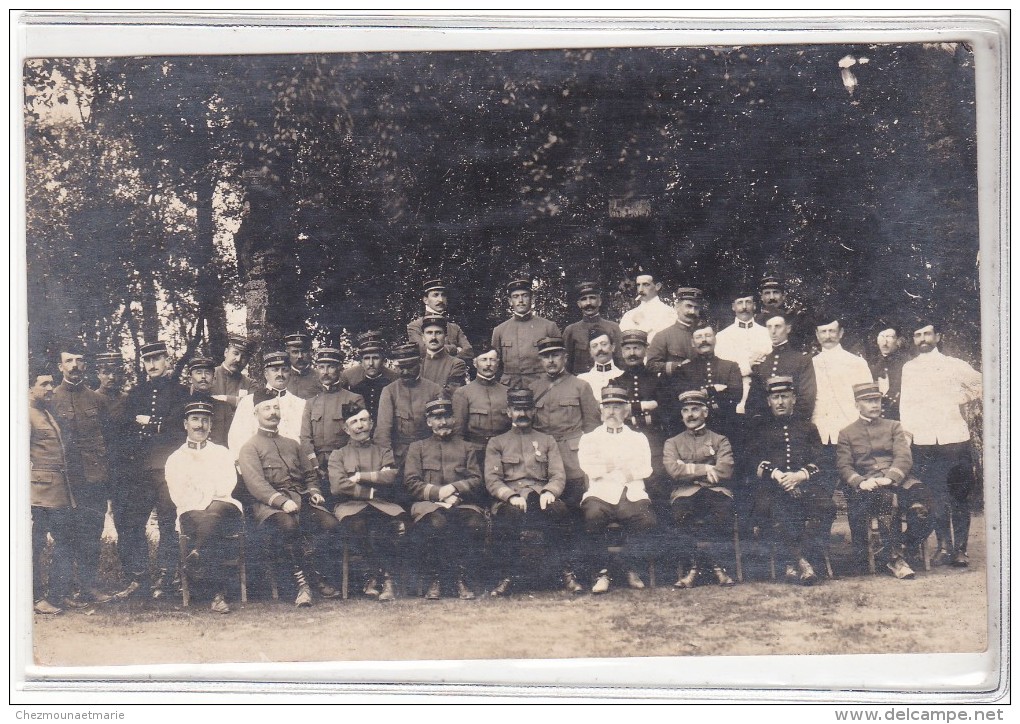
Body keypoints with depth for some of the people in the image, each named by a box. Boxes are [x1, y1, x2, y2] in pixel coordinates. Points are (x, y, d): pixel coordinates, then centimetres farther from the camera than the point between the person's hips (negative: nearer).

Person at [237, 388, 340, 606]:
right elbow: (255, 483, -7)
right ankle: (313, 579, -26)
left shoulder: (292, 444, 26)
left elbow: (310, 474, 28)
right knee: (288, 525, -38)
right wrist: (282, 501, -22)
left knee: (329, 523, -24)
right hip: (269, 505, -5)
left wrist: (313, 491, 5)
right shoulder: (249, 448, 7)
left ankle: (304, 581, -15)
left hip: (301, 501, 5)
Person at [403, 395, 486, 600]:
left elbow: (476, 480, 10)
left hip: (463, 503, 1)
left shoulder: (466, 448, 23)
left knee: (476, 523, -34)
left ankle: (464, 581, -21)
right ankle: (435, 581, -24)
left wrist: (454, 488, -10)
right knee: (436, 522, -38)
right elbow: (411, 483, 6)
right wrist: (438, 493, -10)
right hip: (429, 504, -1)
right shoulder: (417, 447, 19)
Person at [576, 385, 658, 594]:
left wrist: (606, 469, 0)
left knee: (646, 520, -31)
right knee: (592, 516, -35)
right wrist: (625, 467, 1)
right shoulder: (589, 438, 19)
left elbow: (644, 469, 5)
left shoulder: (638, 438, 23)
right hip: (601, 495, -1)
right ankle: (602, 570, -16)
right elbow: (587, 466, -1)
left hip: (632, 496, 1)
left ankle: (628, 566, -7)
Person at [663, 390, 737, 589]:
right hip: (685, 494, 0)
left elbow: (725, 471, -3)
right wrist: (705, 469, -8)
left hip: (715, 492, 0)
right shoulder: (673, 443, 18)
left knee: (725, 508, -34)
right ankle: (692, 565, -18)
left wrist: (688, 470, -3)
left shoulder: (719, 440, 16)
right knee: (680, 511, -34)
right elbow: (673, 470, -2)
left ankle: (717, 563, -16)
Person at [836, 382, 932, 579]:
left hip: (896, 480, 2)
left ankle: (889, 551, -7)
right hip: (866, 486, -2)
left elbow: (904, 457, 4)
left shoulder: (893, 426, 20)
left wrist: (890, 478, -16)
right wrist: (860, 482, -17)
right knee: (887, 498, -38)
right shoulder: (846, 434, 16)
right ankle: (894, 556, -27)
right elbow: (843, 467, 5)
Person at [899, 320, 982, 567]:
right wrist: (907, 433, 2)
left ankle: (960, 549, 1)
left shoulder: (954, 365, 7)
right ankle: (944, 546, 7)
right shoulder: (909, 368, 12)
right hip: (923, 442, 1)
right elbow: (905, 404, 11)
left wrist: (969, 398, 8)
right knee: (935, 497, 0)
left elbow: (982, 384, 18)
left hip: (954, 438, -1)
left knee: (959, 496, -2)